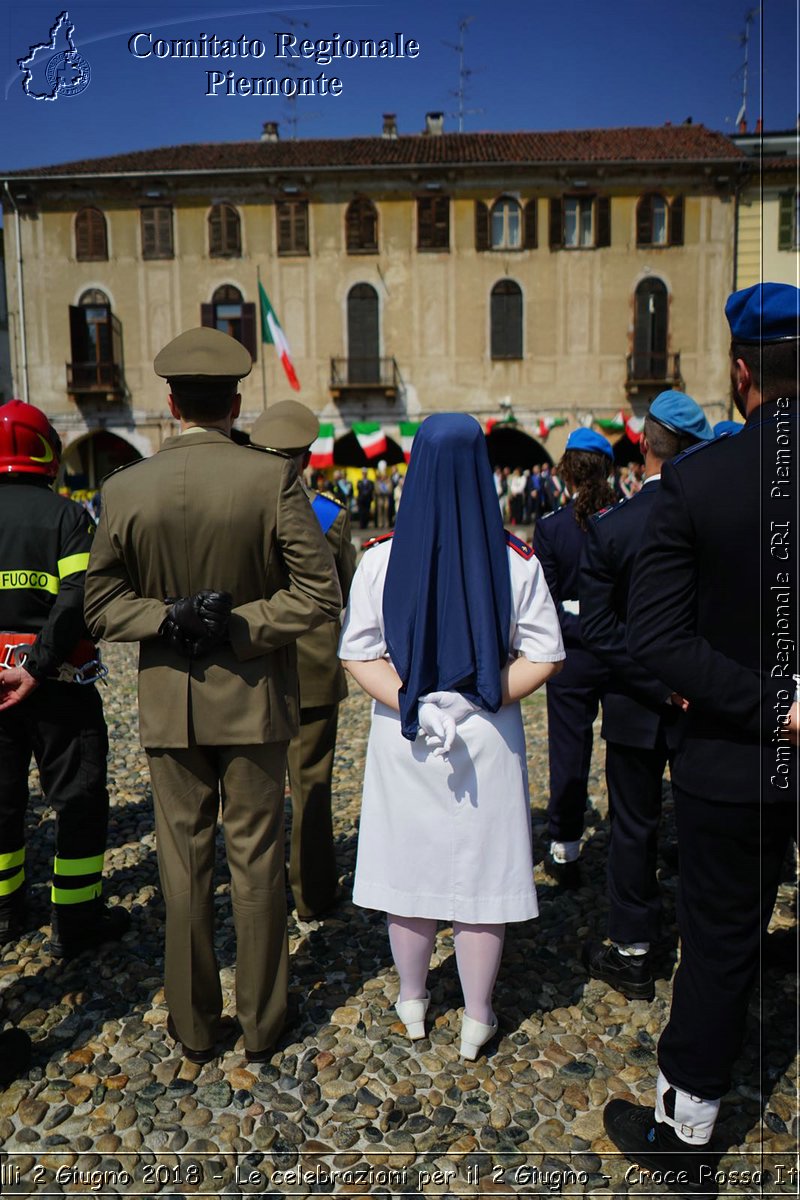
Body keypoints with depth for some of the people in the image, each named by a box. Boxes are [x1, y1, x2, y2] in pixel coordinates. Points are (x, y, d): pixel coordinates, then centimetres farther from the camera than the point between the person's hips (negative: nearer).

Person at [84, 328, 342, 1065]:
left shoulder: (125, 489, -6)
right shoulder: (273, 478, -12)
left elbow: (103, 605, -3)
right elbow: (318, 593, -15)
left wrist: (169, 619, -9)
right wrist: (239, 626, -12)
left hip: (169, 704, 2)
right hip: (253, 699, -1)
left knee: (183, 864, 15)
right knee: (256, 862, 12)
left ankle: (194, 1024, 30)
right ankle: (262, 1023, 28)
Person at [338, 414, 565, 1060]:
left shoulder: (381, 557, -8)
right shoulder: (517, 559, -9)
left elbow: (358, 653, -9)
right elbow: (543, 656, -7)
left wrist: (411, 705, -10)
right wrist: (483, 700, -8)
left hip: (402, 740, 1)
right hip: (488, 742, 0)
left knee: (408, 869, 16)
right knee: (480, 878, 12)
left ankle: (412, 1003, 35)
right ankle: (477, 1020, 28)